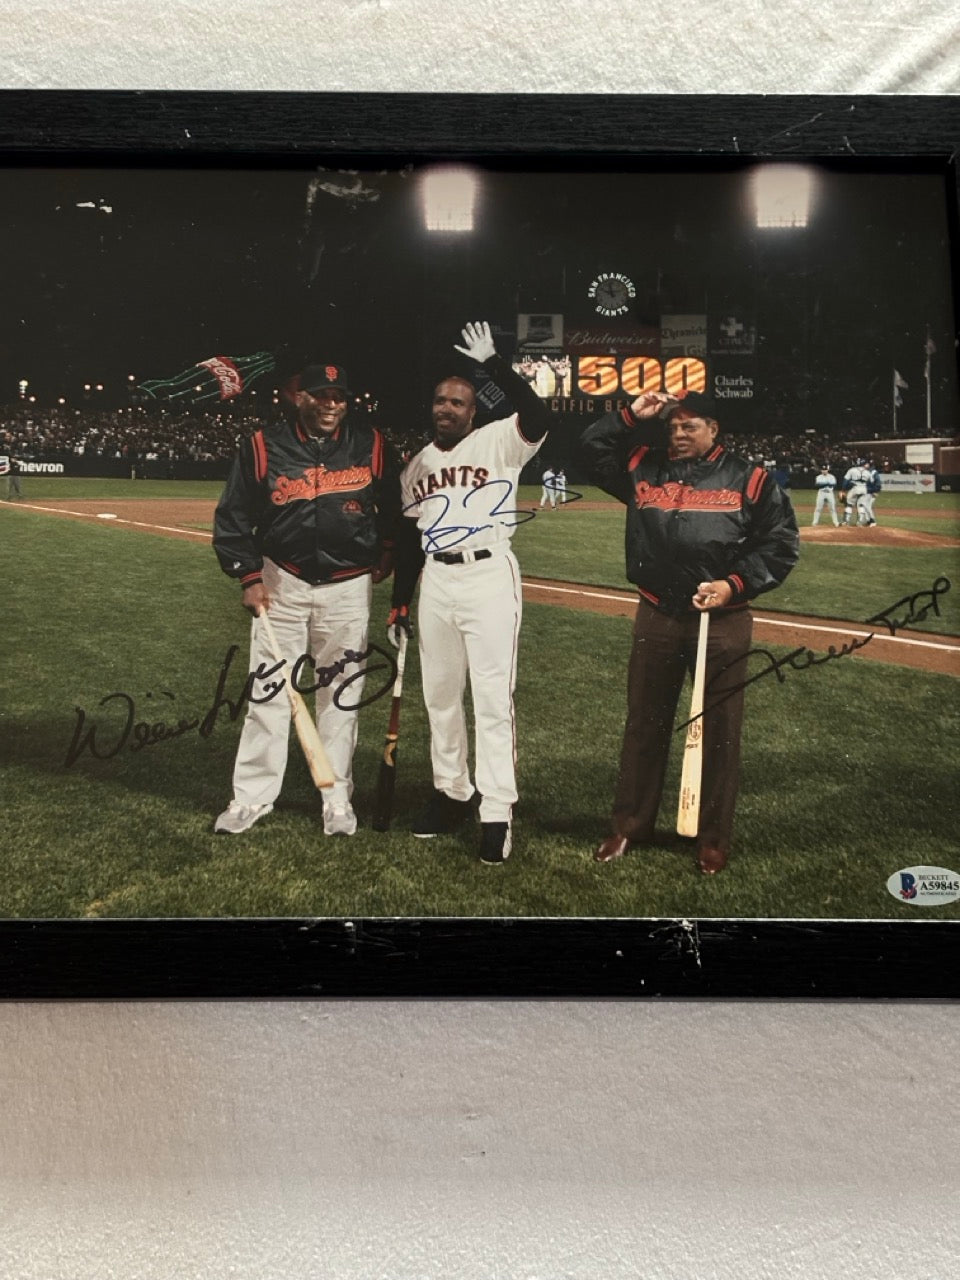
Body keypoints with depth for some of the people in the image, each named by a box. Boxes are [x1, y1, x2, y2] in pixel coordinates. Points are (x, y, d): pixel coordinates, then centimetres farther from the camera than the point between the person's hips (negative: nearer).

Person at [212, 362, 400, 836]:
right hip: (281, 583, 0)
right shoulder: (263, 446, -4)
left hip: (348, 587, 1)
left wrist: (385, 559, 6)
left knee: (340, 697, 7)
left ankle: (337, 799, 18)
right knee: (268, 693, 3)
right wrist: (250, 577, -4)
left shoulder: (370, 445, -2)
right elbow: (233, 517, 1)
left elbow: (394, 509, 11)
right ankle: (252, 797, 14)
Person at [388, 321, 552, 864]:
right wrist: (400, 603, 15)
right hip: (435, 582, 6)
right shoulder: (417, 464, 14)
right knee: (439, 695, 13)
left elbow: (539, 416, -24)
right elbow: (409, 537, 17)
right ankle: (452, 794, 29)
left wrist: (493, 362, -22)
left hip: (489, 577, -6)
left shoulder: (497, 443, -2)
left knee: (493, 698, -5)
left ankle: (498, 813, 1)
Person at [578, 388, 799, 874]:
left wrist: (735, 584, -12)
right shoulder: (644, 468, 9)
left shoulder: (749, 479, 0)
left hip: (724, 621, -2)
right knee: (644, 725, 10)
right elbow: (591, 451, 12)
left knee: (719, 730, 5)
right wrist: (631, 416, 1)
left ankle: (713, 838, 18)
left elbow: (781, 542, -1)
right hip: (656, 616, 3)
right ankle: (630, 825, 23)